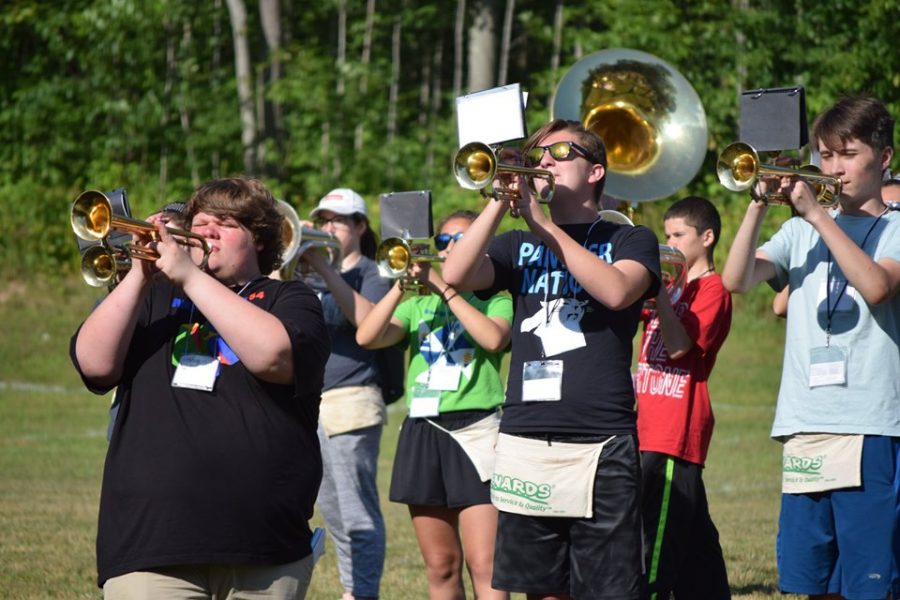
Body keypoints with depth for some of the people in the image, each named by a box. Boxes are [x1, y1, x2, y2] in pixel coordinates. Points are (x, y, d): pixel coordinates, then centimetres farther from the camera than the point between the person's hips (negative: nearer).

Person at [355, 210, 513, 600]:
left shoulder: (495, 299, 8)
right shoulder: (417, 303, 17)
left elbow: (494, 338, -15)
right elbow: (367, 337, 1)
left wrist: (445, 288, -12)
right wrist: (402, 285, -7)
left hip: (476, 428, -4)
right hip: (422, 430, 4)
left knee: (484, 565, -12)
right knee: (440, 567, 7)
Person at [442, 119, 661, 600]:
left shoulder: (630, 240, 9)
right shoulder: (518, 245, 17)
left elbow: (617, 291, -14)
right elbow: (455, 276, -2)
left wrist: (542, 223, -13)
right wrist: (501, 201, -9)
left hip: (601, 442, -3)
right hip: (524, 440, 4)